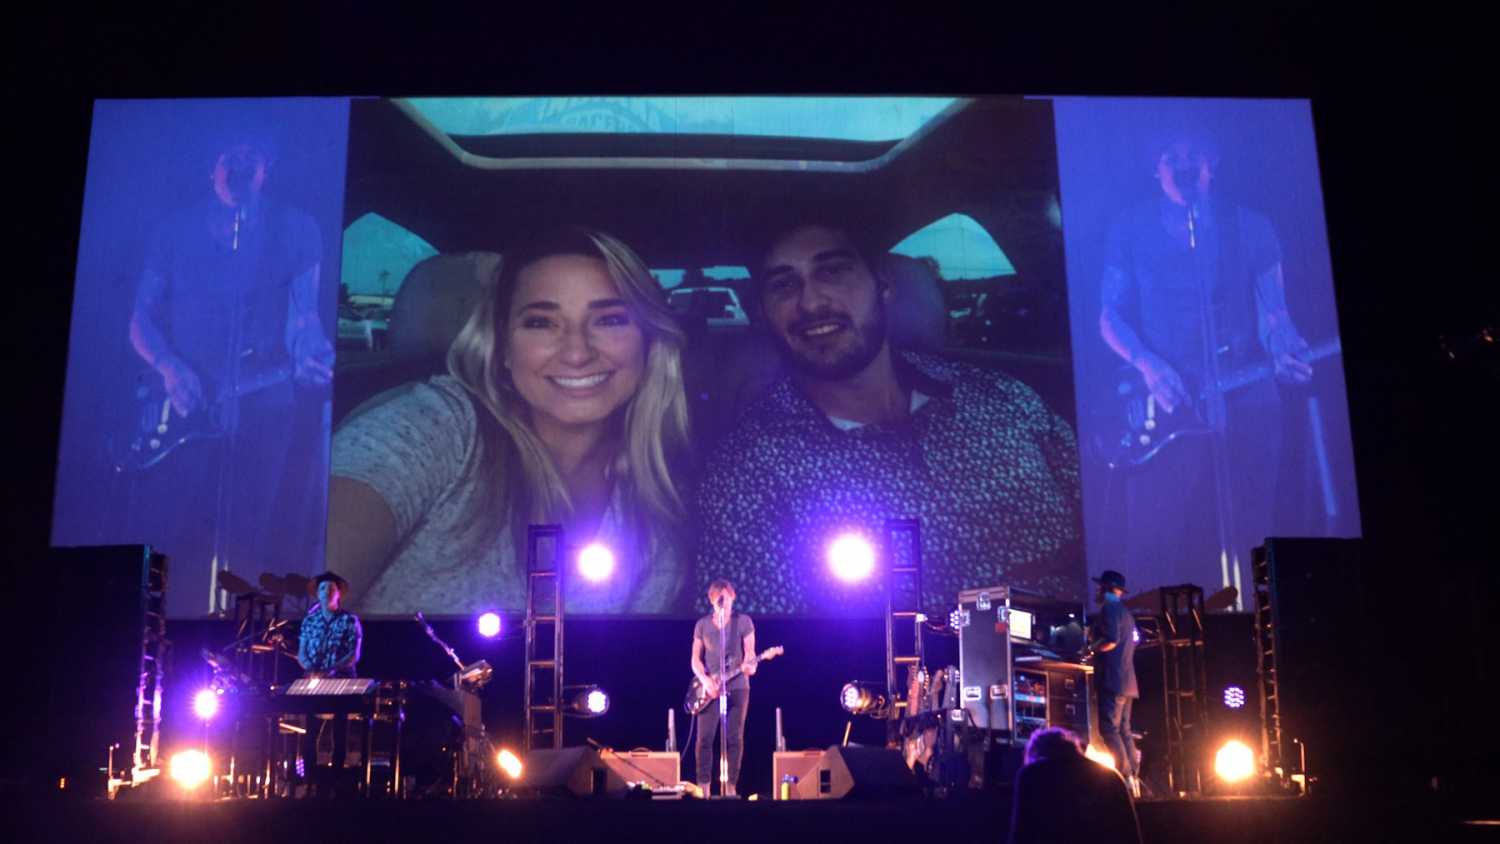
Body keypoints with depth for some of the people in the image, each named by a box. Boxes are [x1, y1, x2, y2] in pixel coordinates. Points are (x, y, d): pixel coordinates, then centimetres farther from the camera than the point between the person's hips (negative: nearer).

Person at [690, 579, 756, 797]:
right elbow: (695, 658, 6)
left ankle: (730, 786, 6)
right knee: (704, 738, -4)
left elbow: (750, 652, -3)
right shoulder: (702, 625, 7)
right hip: (709, 688, 1)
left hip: (737, 687, -1)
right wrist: (705, 680, -11)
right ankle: (704, 787, 3)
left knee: (734, 738, -1)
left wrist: (749, 666, -25)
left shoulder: (744, 621, 1)